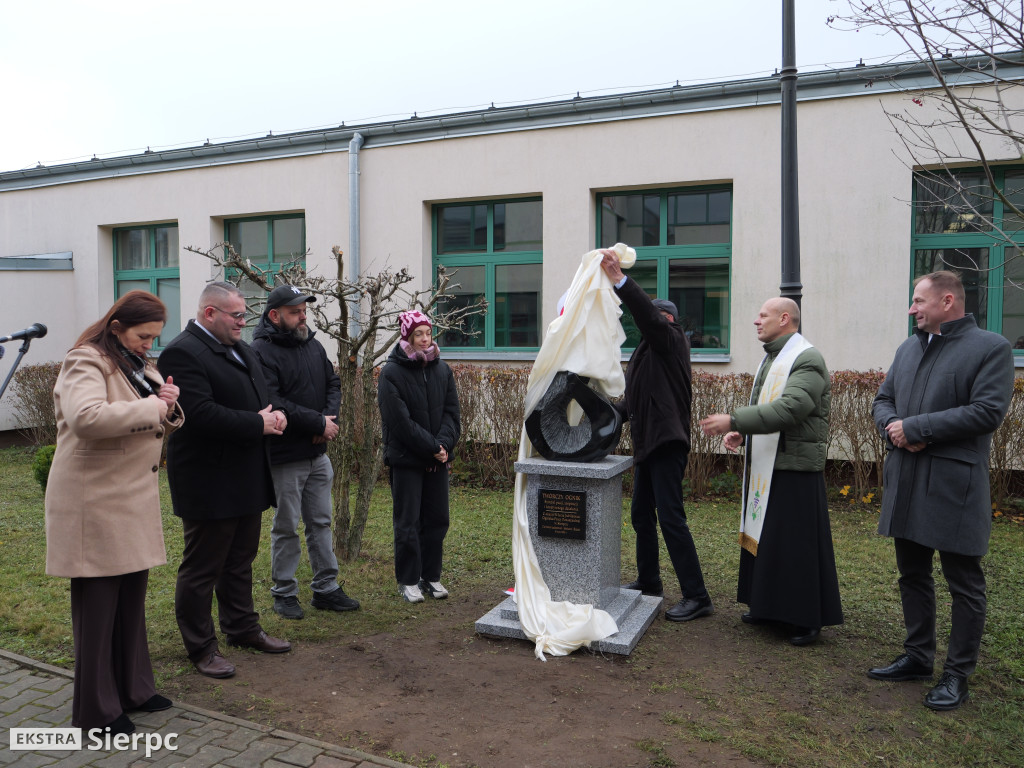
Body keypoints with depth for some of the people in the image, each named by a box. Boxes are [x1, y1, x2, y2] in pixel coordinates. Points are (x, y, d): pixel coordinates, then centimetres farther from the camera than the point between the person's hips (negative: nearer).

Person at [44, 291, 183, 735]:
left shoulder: (139, 366, 16)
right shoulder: (86, 362, -13)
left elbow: (162, 426, 19)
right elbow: (86, 417, -33)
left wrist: (169, 405, -3)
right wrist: (149, 408, -24)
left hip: (134, 501, 9)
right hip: (95, 503, -8)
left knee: (132, 601, 16)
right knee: (98, 606, 2)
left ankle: (133, 689, 29)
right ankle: (96, 710, 16)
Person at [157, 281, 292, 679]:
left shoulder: (240, 349, 13)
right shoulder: (182, 353, -17)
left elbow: (260, 393, 20)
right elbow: (202, 414, -27)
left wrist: (273, 413, -3)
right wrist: (259, 424, -20)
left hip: (246, 478, 9)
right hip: (208, 484, -9)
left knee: (241, 561, 21)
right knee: (202, 568, 5)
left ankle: (242, 628, 36)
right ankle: (201, 648, 19)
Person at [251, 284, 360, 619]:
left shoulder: (313, 345, 10)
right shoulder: (261, 351, -14)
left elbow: (333, 383, 13)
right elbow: (273, 404, -23)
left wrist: (330, 418, -7)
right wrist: (319, 423, -18)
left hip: (318, 454, 7)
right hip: (284, 457, -7)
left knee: (321, 522, 14)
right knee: (286, 528, 6)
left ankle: (326, 588, 25)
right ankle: (284, 593, 21)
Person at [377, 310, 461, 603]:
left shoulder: (441, 369, 7)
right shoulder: (391, 372, -9)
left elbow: (452, 411, 5)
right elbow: (401, 421, -14)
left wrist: (445, 443, -11)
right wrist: (432, 447, -15)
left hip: (438, 459, 5)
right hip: (406, 460, -5)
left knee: (437, 519, 9)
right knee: (408, 523, 2)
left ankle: (431, 577, 23)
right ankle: (408, 581, 16)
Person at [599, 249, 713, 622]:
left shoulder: (670, 340, -6)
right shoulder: (647, 349, 22)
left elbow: (647, 315, -27)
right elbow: (633, 400, 23)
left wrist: (619, 278, -34)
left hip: (667, 443, -10)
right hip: (647, 442, 10)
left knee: (670, 518, -11)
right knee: (641, 514, 16)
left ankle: (697, 596, -5)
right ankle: (649, 581, 30)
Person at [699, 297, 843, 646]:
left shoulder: (808, 360, -14)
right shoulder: (771, 358, 16)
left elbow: (789, 409, -26)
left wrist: (734, 420, -28)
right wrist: (742, 432, 4)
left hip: (795, 467, -9)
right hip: (765, 465, 9)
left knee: (795, 542, -2)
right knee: (762, 536, 13)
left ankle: (807, 618, 11)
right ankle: (769, 606, 26)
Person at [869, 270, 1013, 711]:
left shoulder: (990, 348, -7)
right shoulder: (907, 349, 13)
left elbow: (988, 411, -18)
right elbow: (882, 401, 15)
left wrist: (915, 427, -17)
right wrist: (893, 427, -7)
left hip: (955, 486, -7)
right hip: (906, 483, 7)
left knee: (964, 584, 6)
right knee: (912, 575, 17)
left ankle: (958, 675, 19)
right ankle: (918, 658, 32)